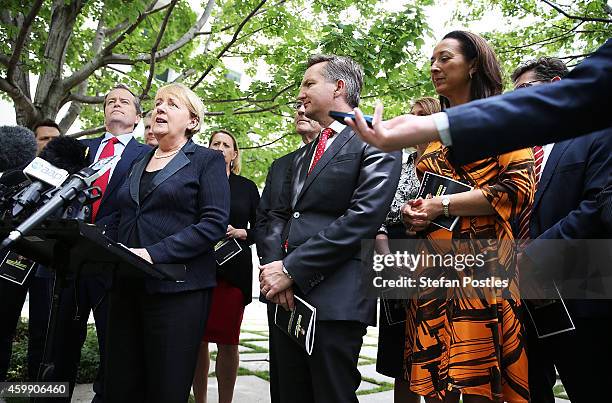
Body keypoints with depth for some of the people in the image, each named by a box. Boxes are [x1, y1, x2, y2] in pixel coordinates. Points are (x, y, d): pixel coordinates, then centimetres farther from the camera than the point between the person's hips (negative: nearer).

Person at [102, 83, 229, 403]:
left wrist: (154, 253, -18)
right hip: (127, 286, 6)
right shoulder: (138, 164, 20)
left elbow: (214, 223, -11)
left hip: (177, 288, -5)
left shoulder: (208, 161, 1)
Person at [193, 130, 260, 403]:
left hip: (233, 270, 0)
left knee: (227, 341, -2)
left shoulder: (246, 187, 11)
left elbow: (259, 229, 11)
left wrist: (240, 232, -7)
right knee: (198, 339, 2)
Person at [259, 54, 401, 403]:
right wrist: (275, 265, -4)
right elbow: (280, 216, 17)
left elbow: (363, 217, -15)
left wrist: (291, 269, -15)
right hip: (287, 295, 7)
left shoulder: (375, 143, -3)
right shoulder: (304, 155, 23)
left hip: (335, 297, -7)